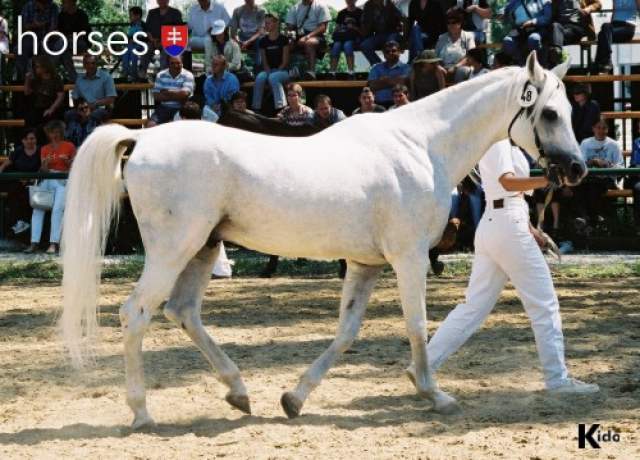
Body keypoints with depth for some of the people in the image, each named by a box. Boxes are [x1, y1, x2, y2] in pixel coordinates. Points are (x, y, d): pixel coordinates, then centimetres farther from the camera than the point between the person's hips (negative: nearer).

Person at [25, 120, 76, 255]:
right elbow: (44, 170, 10)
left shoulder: (69, 146, 7)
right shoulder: (45, 149, 17)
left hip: (63, 181, -3)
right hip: (47, 180, 3)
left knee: (57, 209, -25)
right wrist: (45, 165, -11)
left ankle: (54, 244, -28)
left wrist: (68, 162, -12)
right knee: (37, 207, -18)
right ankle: (34, 243, -21)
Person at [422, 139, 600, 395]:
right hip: (508, 227, -10)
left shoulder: (503, 142, 20)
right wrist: (547, 180, -38)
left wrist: (528, 228, 21)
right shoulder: (497, 140, -10)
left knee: (474, 307, 9)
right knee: (544, 304, -2)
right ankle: (557, 379, 1)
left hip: (489, 225, 10)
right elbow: (508, 181, -24)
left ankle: (424, 365, 5)